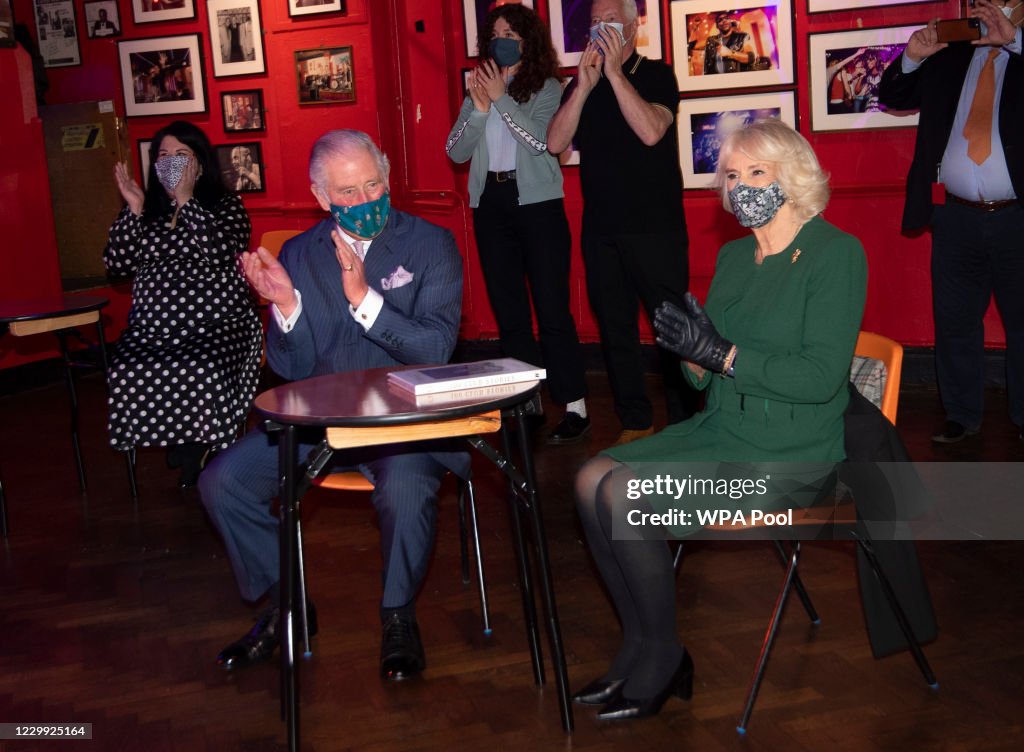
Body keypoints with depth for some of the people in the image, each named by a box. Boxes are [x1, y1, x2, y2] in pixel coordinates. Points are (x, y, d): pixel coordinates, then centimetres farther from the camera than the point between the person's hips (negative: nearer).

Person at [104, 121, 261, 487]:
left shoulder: (226, 205, 9)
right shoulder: (150, 211, 18)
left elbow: (221, 253, -12)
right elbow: (116, 263, 8)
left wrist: (185, 200, -10)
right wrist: (133, 209, 0)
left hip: (216, 325, -3)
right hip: (152, 329, 3)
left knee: (202, 373, -35)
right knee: (126, 374, -28)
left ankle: (199, 450, -6)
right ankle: (185, 450, -4)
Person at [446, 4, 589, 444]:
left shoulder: (547, 88, 1)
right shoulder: (480, 88, 13)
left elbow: (542, 141, -14)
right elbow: (456, 152, 5)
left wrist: (501, 99, -12)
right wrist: (479, 108, -8)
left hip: (537, 203, -5)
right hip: (490, 204, 5)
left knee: (551, 306, -8)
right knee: (508, 310, 8)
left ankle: (575, 407, -4)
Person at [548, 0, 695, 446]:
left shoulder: (657, 75, 0)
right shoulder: (581, 85, 11)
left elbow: (651, 131, -18)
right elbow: (556, 143, -3)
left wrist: (615, 72, -17)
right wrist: (586, 83, -11)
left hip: (655, 227, -4)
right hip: (600, 229, 5)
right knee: (614, 327, 9)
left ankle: (687, 422, 9)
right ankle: (635, 422, 20)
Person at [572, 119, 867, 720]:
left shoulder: (836, 253, -9)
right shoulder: (733, 257, 13)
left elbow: (822, 376, -20)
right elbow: (702, 377, 13)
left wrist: (720, 353, -18)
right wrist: (692, 354, -10)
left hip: (786, 452, -7)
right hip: (719, 429, 8)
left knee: (622, 495, -21)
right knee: (592, 479, -10)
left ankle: (663, 657, -2)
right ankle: (637, 646, 0)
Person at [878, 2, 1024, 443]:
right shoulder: (949, 57, 14)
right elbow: (892, 97, 15)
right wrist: (912, 57, -1)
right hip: (956, 217, 3)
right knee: (954, 320, 8)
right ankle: (962, 416, 18)